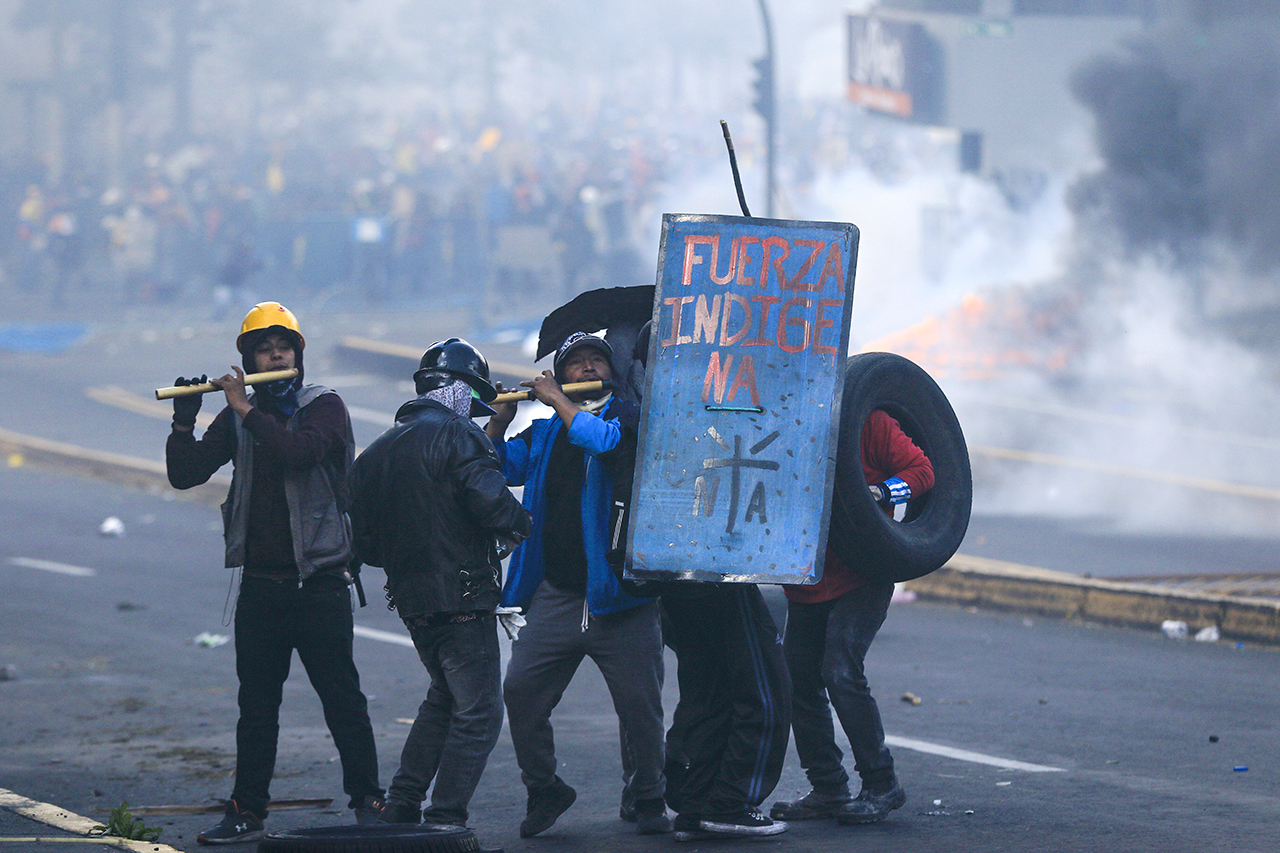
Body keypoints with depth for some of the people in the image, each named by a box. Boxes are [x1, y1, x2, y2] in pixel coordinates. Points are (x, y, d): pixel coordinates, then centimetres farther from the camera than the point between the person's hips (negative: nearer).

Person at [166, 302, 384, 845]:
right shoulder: (237, 418, 10)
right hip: (261, 581, 4)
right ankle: (247, 811, 12)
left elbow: (302, 450, -23)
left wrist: (248, 412, -19)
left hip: (318, 580, -4)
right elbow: (185, 474, 4)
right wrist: (184, 422, -11)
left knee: (341, 695, -3)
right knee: (256, 702, 8)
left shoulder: (324, 407, -2)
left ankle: (368, 800, 2)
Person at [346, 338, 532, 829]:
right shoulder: (455, 433, -9)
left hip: (411, 599, 8)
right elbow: (488, 496, -23)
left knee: (444, 698, 25)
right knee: (478, 712, -2)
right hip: (462, 597, -8)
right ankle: (444, 823, -7)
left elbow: (363, 542, 15)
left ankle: (400, 808, 22)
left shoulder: (377, 452, 15)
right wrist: (519, 526, -4)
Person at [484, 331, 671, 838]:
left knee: (639, 702, -2)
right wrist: (500, 420, 1)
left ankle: (648, 798, 14)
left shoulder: (627, 416, 2)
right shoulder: (544, 433, 17)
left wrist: (556, 400, -9)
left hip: (617, 597, -4)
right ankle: (543, 789, 10)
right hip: (555, 596, 4)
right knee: (521, 689, -6)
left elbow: (604, 440, -19)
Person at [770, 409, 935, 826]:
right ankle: (828, 789, 16)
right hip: (807, 582, 6)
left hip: (862, 577, -6)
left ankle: (881, 784, -6)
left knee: (841, 673, -17)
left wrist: (877, 494, -24)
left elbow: (921, 471, -8)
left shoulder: (869, 423, -9)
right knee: (799, 678, 5)